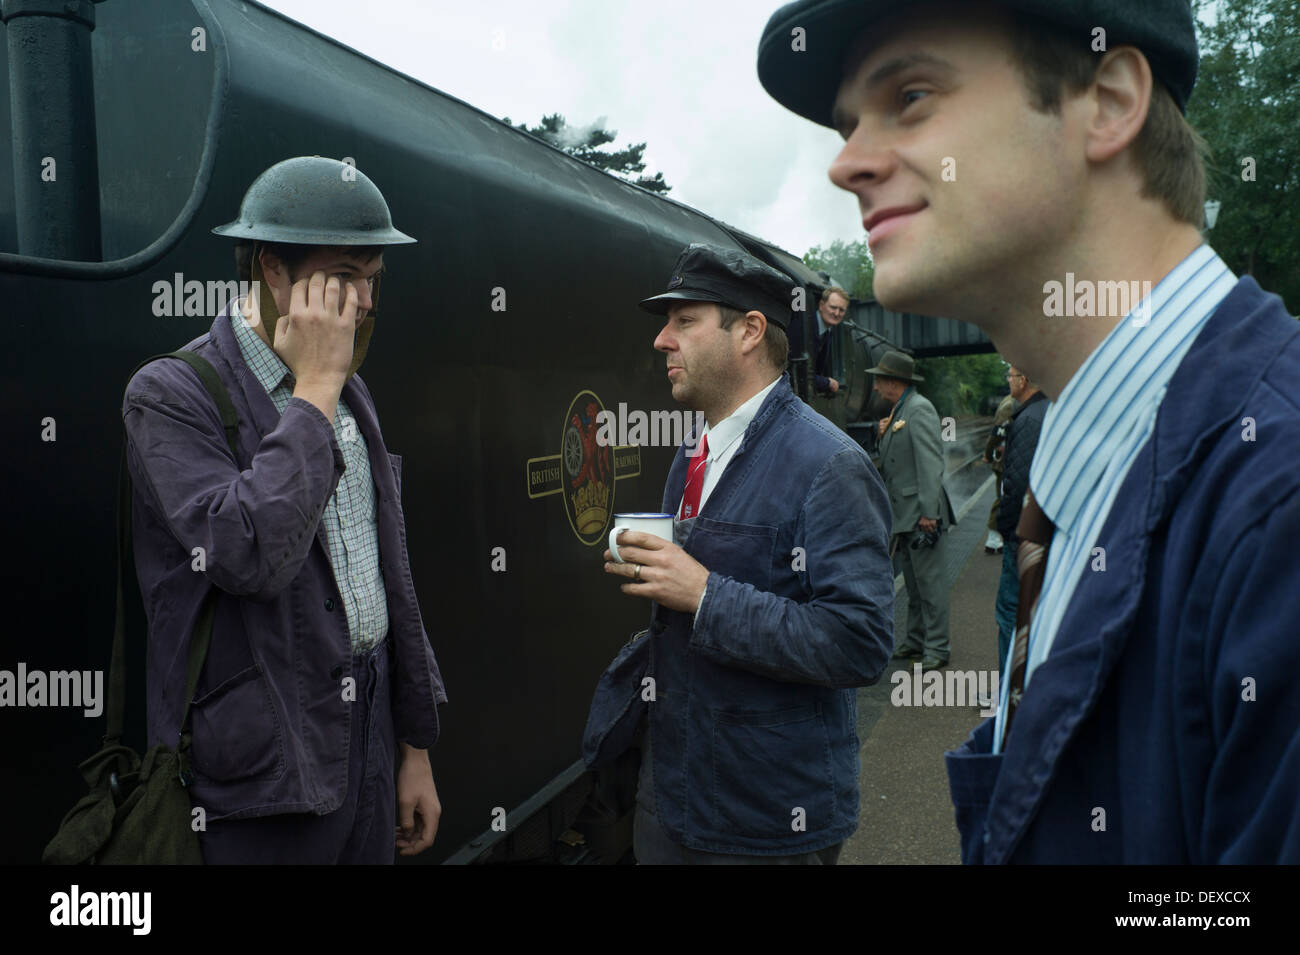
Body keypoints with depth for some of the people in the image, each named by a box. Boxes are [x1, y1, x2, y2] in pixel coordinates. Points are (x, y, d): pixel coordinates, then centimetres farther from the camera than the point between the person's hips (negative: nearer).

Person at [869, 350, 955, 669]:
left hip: (921, 513, -10)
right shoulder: (899, 410, 17)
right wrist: (884, 435, 8)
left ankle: (937, 648, 3)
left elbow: (931, 462, -20)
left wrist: (929, 511, -24)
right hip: (903, 514, 10)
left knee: (930, 582, -4)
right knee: (913, 583, 15)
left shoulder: (919, 409, -13)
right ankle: (916, 641, 24)